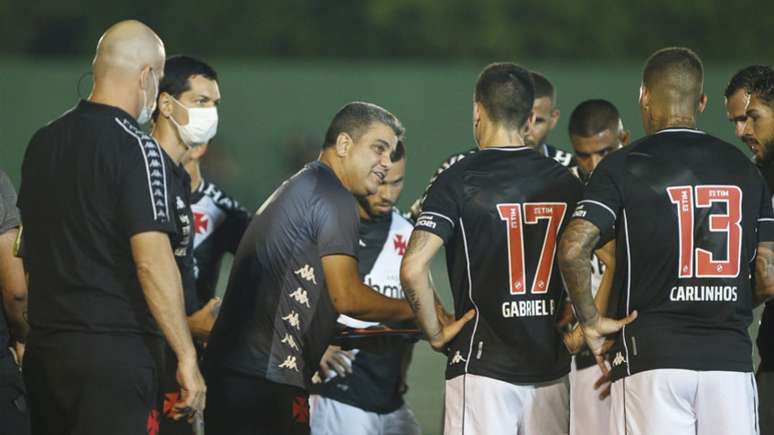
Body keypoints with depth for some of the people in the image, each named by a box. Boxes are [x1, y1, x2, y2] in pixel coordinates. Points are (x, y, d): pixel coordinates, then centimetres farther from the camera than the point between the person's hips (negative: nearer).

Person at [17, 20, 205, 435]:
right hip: (115, 351, -7)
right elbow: (151, 260, -19)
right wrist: (187, 357, -18)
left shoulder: (43, 142, 11)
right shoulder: (136, 148, -12)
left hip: (43, 349, 7)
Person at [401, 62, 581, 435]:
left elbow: (413, 269, -16)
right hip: (551, 368, 5)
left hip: (483, 366, -4)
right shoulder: (564, 181, 7)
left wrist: (435, 332, -4)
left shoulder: (458, 180, -7)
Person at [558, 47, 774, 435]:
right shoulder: (743, 168, 10)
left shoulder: (623, 166, -1)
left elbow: (573, 249, -14)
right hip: (731, 358, 3)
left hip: (652, 360, -3)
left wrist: (590, 319, -1)